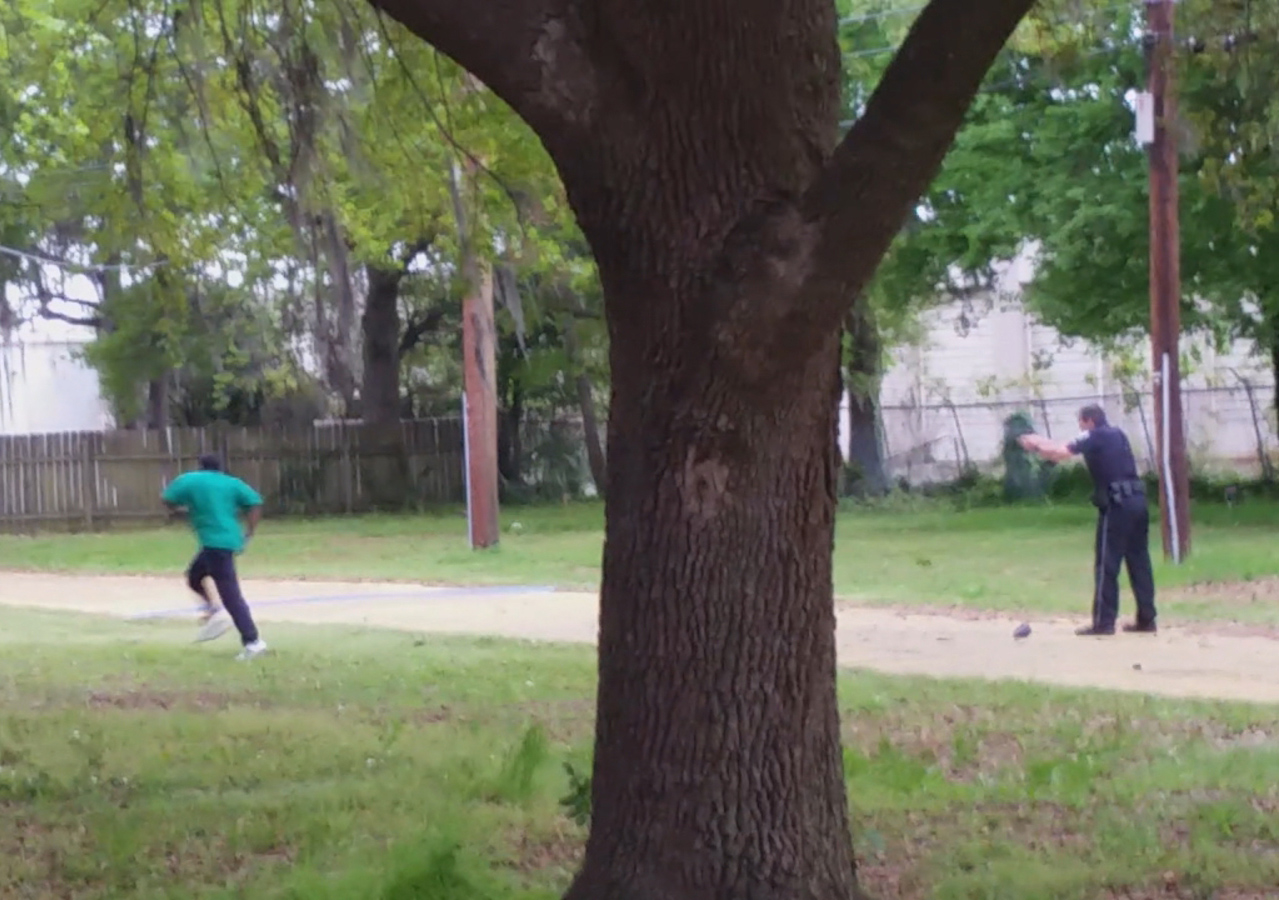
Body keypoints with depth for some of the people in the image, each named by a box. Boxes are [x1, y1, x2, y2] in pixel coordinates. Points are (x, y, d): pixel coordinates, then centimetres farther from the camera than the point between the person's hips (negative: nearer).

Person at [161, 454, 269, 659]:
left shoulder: (190, 480, 4)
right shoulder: (232, 482, 13)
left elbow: (167, 500, 2)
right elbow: (255, 503, 4)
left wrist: (180, 508, 22)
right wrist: (248, 533, 8)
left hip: (215, 543, -6)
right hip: (229, 541, 6)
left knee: (230, 595, -7)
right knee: (194, 575, 23)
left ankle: (253, 642, -12)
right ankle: (214, 612, 6)